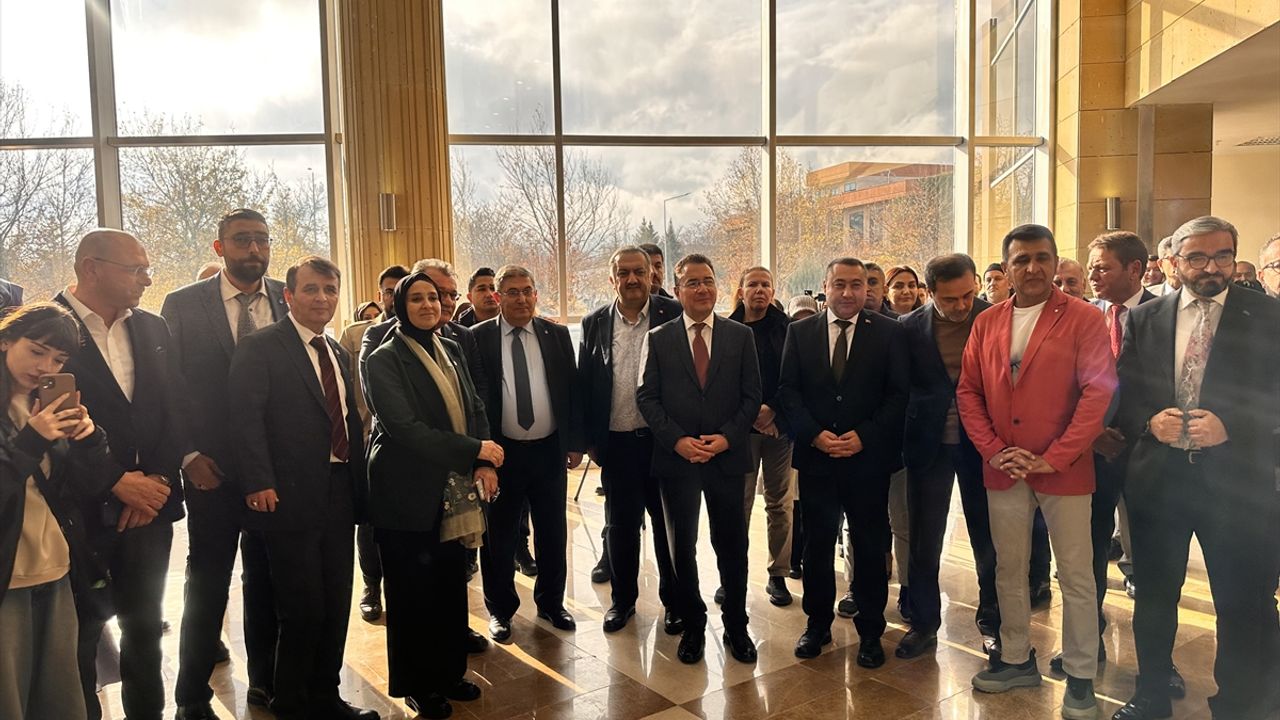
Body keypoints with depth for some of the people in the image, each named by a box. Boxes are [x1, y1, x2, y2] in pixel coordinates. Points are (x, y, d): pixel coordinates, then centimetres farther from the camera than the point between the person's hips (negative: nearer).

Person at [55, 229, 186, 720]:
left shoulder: (154, 329, 9)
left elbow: (174, 411, 7)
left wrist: (159, 479, -5)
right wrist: (116, 482, -14)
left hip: (149, 505, 5)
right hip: (82, 512, -5)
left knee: (145, 626, 15)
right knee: (82, 631, 8)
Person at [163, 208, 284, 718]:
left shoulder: (290, 301, 2)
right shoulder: (183, 305, -3)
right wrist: (189, 456, -9)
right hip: (213, 470, -2)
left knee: (268, 581, 14)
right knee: (207, 585, 9)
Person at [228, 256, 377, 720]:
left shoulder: (338, 353, 16)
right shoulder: (260, 348, -6)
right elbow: (245, 416, -14)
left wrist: (359, 482, 13)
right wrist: (259, 483, -21)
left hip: (339, 495, 7)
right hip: (291, 498, -7)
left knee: (336, 605, 13)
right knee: (302, 609, 1)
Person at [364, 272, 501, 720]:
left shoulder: (451, 350, 9)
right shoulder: (385, 360, -10)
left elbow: (475, 409, 11)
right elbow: (405, 428, -20)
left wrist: (485, 463, -5)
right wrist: (474, 450, -18)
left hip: (453, 488, 6)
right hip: (409, 491, -5)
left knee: (451, 586, 12)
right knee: (412, 591, 7)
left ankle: (449, 672, 30)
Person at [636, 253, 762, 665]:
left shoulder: (740, 336, 4)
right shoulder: (659, 339, 3)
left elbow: (752, 395, 2)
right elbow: (647, 397, -1)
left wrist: (727, 437, -12)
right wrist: (677, 440, -12)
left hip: (728, 457, 0)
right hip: (677, 458, 0)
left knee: (732, 545, 9)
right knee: (682, 547, 10)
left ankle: (736, 626, 26)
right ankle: (692, 626, 27)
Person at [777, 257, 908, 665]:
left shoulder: (889, 333, 1)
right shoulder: (800, 332, 6)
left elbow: (898, 394, -3)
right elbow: (788, 390, 2)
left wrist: (864, 436, -13)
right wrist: (814, 433, -11)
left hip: (868, 457, -1)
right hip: (815, 455, 1)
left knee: (871, 547, 8)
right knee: (817, 543, 11)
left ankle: (870, 631, 23)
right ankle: (818, 623, 27)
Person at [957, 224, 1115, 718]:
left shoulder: (1083, 319, -6)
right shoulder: (987, 323, 7)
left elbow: (1099, 390, -13)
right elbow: (968, 390, 7)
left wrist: (1054, 458, -16)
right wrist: (992, 449, -5)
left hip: (1063, 470, -4)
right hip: (1002, 470, 4)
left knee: (1076, 576, 5)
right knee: (1008, 569, 14)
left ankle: (1080, 677, 20)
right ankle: (1016, 659, 30)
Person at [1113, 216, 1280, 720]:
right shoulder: (1144, 318, 6)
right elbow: (1123, 394, 5)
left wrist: (1229, 426, -20)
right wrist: (1151, 422, -13)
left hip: (1236, 481, -2)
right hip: (1158, 477, 3)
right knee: (1154, 596, 16)